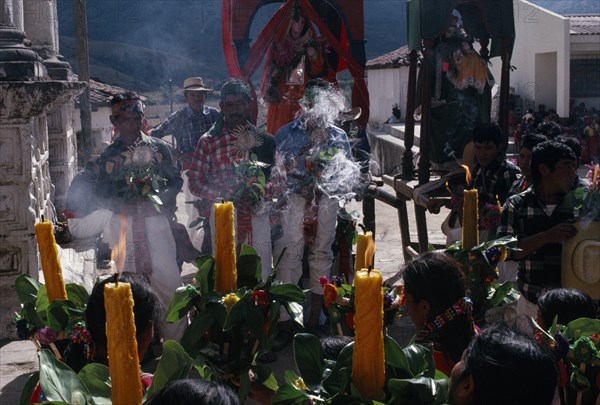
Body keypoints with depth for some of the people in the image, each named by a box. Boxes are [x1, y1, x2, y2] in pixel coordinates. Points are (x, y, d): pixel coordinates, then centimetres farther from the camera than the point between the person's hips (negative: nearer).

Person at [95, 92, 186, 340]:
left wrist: (161, 195, -11)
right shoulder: (109, 157, 7)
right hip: (125, 225, 1)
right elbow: (102, 195, 6)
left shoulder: (158, 148, 7)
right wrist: (125, 200, -13)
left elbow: (176, 181, 8)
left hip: (156, 222, 0)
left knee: (168, 282, -6)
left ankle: (174, 342, 8)